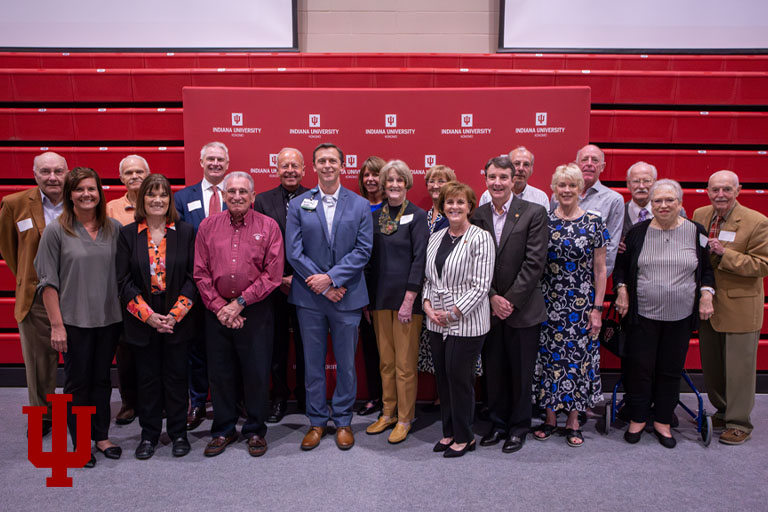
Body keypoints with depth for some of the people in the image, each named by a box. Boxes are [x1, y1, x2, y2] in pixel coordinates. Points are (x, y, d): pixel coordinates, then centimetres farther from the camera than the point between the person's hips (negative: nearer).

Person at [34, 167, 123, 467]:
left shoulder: (114, 229, 2)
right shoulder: (56, 231, -6)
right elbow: (48, 282, -6)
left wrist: (125, 313, 2)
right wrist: (56, 325, -9)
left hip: (109, 319, 3)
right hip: (74, 321, -2)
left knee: (102, 379, 14)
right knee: (77, 381, 9)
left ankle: (101, 436, 29)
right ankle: (80, 442, 25)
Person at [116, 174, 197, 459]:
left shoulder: (185, 232, 1)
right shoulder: (127, 234, 2)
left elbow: (193, 276, -3)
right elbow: (124, 281, -2)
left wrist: (175, 314, -12)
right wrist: (148, 315, -12)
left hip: (177, 321, 0)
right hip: (141, 322, 1)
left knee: (176, 377, 9)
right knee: (147, 379, 11)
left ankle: (179, 433, 24)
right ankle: (149, 434, 26)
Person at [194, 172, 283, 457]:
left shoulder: (268, 227, -1)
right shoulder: (208, 226, 6)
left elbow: (273, 274, -6)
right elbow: (201, 273, 5)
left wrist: (240, 302, -10)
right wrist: (218, 306, -6)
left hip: (256, 311, -2)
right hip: (217, 312, 2)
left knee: (257, 372, 4)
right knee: (220, 372, 10)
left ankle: (256, 431, 23)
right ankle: (224, 430, 28)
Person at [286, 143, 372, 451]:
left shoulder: (360, 205, 3)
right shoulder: (298, 205, 3)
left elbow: (363, 250, -4)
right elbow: (294, 252, -3)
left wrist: (331, 277, -15)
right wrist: (323, 286, -11)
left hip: (347, 297, 0)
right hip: (309, 298, 1)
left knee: (346, 363, 9)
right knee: (313, 363, 10)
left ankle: (343, 421, 25)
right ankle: (317, 421, 25)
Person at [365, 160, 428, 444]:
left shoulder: (417, 216, -5)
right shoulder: (375, 215, 8)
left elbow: (420, 259, -10)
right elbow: (370, 257, 10)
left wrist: (409, 299, -15)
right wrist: (367, 298, 6)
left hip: (406, 297, -5)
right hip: (380, 296, 5)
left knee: (405, 363, 3)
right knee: (385, 360, 14)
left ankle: (404, 419, 17)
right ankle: (388, 413, 28)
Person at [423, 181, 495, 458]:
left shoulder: (480, 238, -9)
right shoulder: (435, 237, 10)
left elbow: (481, 285, -14)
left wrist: (453, 313, -15)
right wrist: (428, 305, -2)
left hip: (467, 322, -6)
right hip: (437, 321, 6)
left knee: (460, 377, 2)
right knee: (442, 377, 13)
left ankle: (464, 437, 20)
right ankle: (449, 431, 29)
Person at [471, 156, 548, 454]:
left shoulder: (534, 213, -6)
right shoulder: (477, 216, 3)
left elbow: (535, 263, -11)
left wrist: (511, 300, -13)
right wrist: (492, 298, -8)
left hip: (522, 309, -3)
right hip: (489, 308, 3)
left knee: (521, 372, 9)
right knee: (494, 371, 13)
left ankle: (519, 427, 28)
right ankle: (498, 424, 30)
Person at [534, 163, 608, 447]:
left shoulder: (594, 222, -2)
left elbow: (600, 269, 0)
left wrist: (597, 308, -4)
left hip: (582, 303, -1)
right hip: (549, 303, 1)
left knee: (579, 355, 5)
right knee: (550, 355, 7)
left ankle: (573, 420, 21)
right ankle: (550, 416, 23)